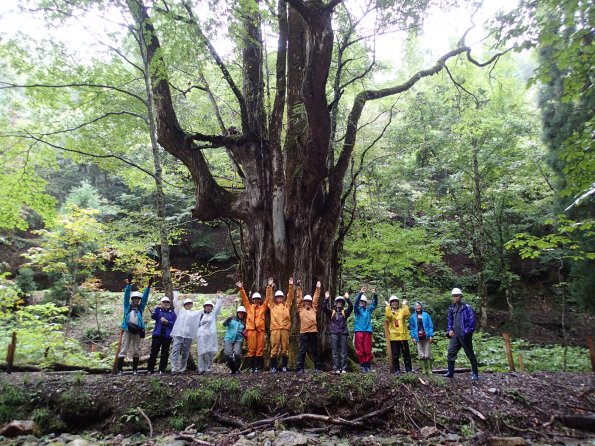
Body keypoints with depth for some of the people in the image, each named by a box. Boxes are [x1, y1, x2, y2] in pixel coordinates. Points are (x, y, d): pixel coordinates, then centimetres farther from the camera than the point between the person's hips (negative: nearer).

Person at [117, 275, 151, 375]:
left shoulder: (140, 307, 13)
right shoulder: (127, 306, 9)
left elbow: (145, 297, 7)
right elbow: (126, 295, 0)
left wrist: (148, 286, -3)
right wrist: (129, 284, -11)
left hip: (137, 331, 3)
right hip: (127, 330, -2)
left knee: (136, 351, 6)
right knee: (123, 350, -3)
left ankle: (135, 369, 13)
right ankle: (119, 369, 0)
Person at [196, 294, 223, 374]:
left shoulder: (214, 314, 11)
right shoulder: (200, 314, 16)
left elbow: (218, 307, 0)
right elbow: (198, 325, 19)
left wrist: (219, 297, -5)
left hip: (210, 336, -2)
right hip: (201, 336, 2)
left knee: (208, 352, -7)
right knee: (201, 352, -2)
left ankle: (208, 368, 2)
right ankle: (201, 369, 3)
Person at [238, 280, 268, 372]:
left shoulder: (263, 307, 16)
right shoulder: (249, 307, 16)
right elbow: (244, 298, 8)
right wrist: (241, 288, -3)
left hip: (260, 329, 0)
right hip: (251, 329, 0)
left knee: (260, 348, 0)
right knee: (251, 348, 0)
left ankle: (259, 366, 5)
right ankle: (252, 367, 4)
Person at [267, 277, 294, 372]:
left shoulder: (286, 305, 17)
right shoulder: (272, 305, 15)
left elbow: (290, 296, 10)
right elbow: (269, 297, 6)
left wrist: (291, 286, -1)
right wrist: (269, 286, -6)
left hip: (285, 328, 1)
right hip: (275, 329, -1)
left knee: (285, 348, 3)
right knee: (274, 348, -1)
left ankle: (284, 366, 12)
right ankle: (273, 367, 6)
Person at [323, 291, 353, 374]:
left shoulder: (344, 312, 15)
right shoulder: (331, 312, 13)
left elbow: (351, 307, -2)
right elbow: (324, 308, -3)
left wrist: (347, 299, -15)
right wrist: (326, 299, -16)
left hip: (343, 333, 1)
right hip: (334, 333, -1)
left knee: (343, 352, 0)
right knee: (335, 352, -2)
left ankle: (343, 369, 3)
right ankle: (336, 368, -1)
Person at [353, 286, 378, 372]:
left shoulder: (369, 309, 16)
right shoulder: (357, 309, 9)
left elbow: (375, 303, 4)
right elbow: (356, 302, -9)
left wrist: (374, 294, -13)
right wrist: (360, 293, -24)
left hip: (367, 331, 1)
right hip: (358, 331, -1)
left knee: (368, 350, -1)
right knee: (360, 350, -3)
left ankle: (368, 365, 8)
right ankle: (362, 365, 4)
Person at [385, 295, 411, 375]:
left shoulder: (402, 311, 10)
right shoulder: (389, 311, 7)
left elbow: (407, 314, -13)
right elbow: (388, 316, -18)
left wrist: (404, 305, -11)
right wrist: (388, 306, -14)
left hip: (403, 335, 1)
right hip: (393, 336, -1)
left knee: (406, 354, 5)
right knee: (395, 355, 2)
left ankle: (408, 369, 14)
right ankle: (396, 370, 10)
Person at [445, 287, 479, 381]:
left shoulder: (466, 307, -11)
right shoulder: (452, 308, 11)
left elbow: (472, 320, -14)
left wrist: (468, 331, -15)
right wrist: (449, 330, 8)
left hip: (465, 335, -6)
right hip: (455, 335, 7)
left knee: (470, 354, 5)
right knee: (450, 353, 3)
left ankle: (475, 373, 17)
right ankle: (450, 372, 12)